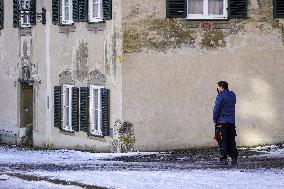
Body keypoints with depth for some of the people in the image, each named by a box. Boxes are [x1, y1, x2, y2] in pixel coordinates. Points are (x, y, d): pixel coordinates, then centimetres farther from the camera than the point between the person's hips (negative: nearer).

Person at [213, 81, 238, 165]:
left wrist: (215, 120, 1)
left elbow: (216, 109, -12)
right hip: (231, 122, 6)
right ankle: (234, 158, 8)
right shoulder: (232, 95, 8)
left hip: (222, 121, -6)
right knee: (231, 140, 10)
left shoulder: (220, 97, -11)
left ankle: (224, 159, -5)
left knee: (223, 141, -2)